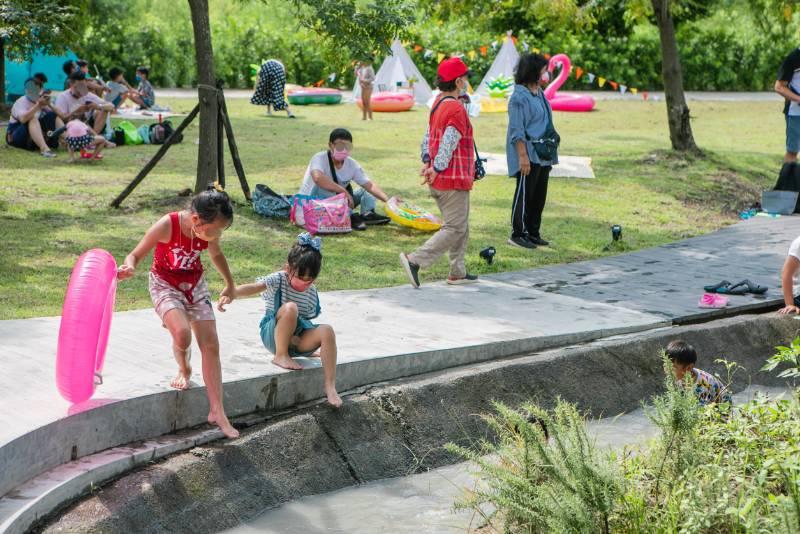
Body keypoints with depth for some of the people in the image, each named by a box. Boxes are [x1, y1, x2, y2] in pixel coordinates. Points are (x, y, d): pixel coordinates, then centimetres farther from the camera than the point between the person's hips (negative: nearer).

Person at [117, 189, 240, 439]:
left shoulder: (209, 230, -13)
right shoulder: (167, 226, -28)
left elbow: (216, 254, 11)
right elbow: (136, 254, -18)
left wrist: (230, 285, 22)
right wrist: (129, 267, -41)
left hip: (195, 284, 4)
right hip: (165, 284, -4)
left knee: (211, 345, -5)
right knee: (182, 333, -30)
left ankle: (217, 412, 0)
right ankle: (184, 370, 6)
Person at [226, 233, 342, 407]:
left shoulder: (311, 292, 3)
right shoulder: (278, 280, -12)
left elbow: (306, 320, 11)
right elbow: (254, 287, -30)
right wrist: (231, 293, -49)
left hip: (297, 337, 5)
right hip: (272, 335, -4)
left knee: (327, 331, -25)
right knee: (290, 308, -34)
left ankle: (330, 387, -27)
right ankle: (281, 356, -19)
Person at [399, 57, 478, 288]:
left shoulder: (438, 102, 11)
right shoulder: (456, 109, -18)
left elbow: (428, 135, 13)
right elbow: (448, 143, -23)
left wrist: (427, 161, 6)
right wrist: (437, 169, -15)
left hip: (439, 181, 10)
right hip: (454, 180, -10)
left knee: (460, 226, 18)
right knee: (455, 228, -5)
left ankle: (457, 273, 23)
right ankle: (414, 260, -14)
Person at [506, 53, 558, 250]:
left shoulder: (539, 93, 13)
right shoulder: (520, 97, -15)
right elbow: (517, 130, -18)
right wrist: (523, 156, -21)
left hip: (543, 155, 9)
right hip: (528, 155, -9)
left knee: (539, 195, 12)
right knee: (525, 194, -2)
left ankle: (533, 233, 22)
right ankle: (517, 234, 8)